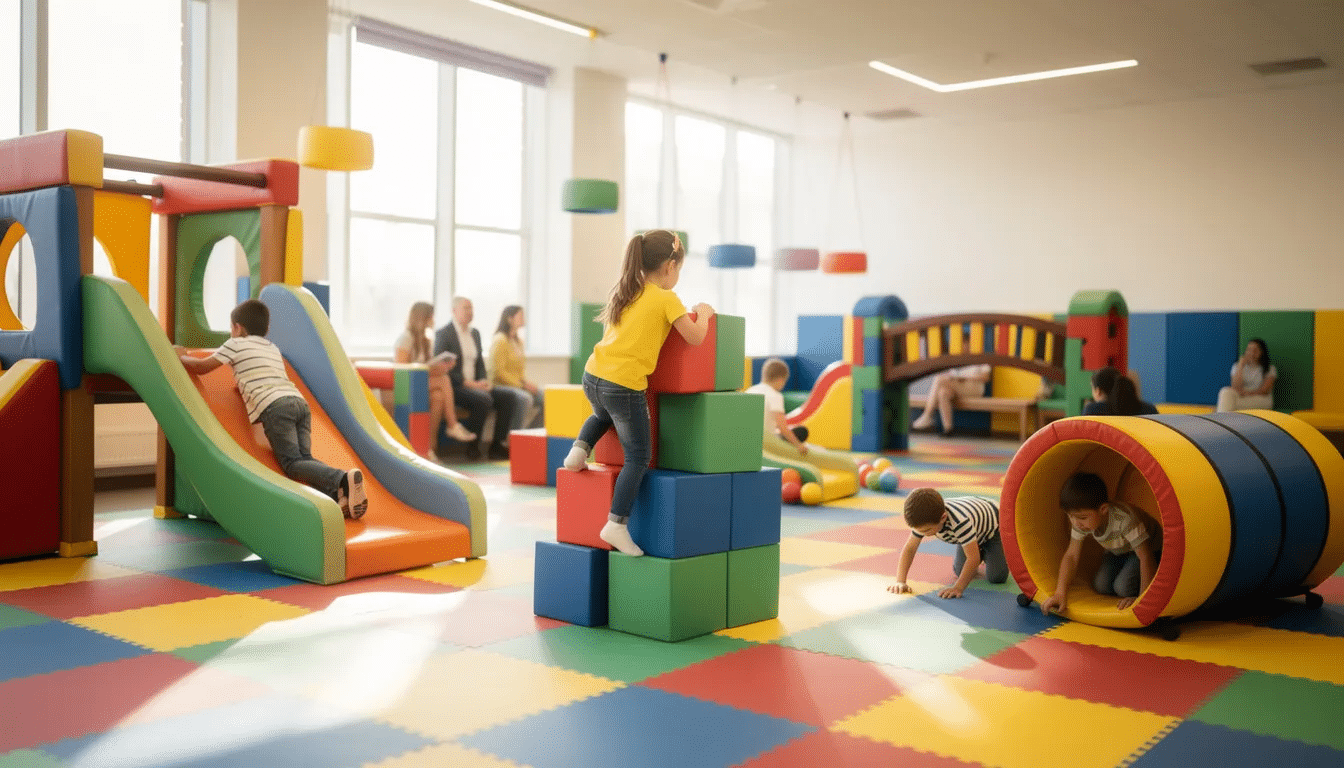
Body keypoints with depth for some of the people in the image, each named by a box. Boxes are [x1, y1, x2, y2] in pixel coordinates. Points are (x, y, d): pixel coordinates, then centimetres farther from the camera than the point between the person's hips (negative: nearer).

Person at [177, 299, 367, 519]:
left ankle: (342, 479, -38)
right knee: (304, 458, 0)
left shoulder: (235, 345, 16)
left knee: (292, 463, -12)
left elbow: (201, 367, 24)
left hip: (274, 406, -6)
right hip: (300, 401, 6)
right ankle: (339, 493, -28)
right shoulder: (273, 348, 34)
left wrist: (181, 357, 41)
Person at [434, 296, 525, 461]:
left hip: (475, 385, 8)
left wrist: (484, 381, 0)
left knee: (509, 397, -12)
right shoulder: (443, 334, -5)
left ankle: (496, 445, -9)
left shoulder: (475, 333, 18)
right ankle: (472, 446, -18)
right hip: (453, 387, -8)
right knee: (484, 399, -33)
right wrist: (469, 383, -18)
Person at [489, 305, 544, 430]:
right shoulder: (500, 340, -10)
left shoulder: (518, 341, 17)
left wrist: (526, 383, 1)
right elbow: (499, 371, -16)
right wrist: (522, 385, -17)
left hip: (518, 385, 9)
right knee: (525, 398, -34)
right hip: (501, 385, -9)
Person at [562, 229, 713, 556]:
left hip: (593, 378, 7)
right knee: (638, 458, 5)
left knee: (604, 415, 42)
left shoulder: (623, 292, 17)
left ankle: (580, 449, 20)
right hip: (624, 386, -7)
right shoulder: (667, 299, -3)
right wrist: (703, 313, 15)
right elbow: (695, 338, -5)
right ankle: (617, 525, -2)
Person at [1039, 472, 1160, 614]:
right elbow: (1071, 556, -16)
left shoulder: (1124, 518, -42)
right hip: (1116, 552, 6)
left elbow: (1145, 556, -37)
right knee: (1100, 586, -12)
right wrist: (1060, 593, -25)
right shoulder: (1081, 521, -23)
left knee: (1123, 587, -24)